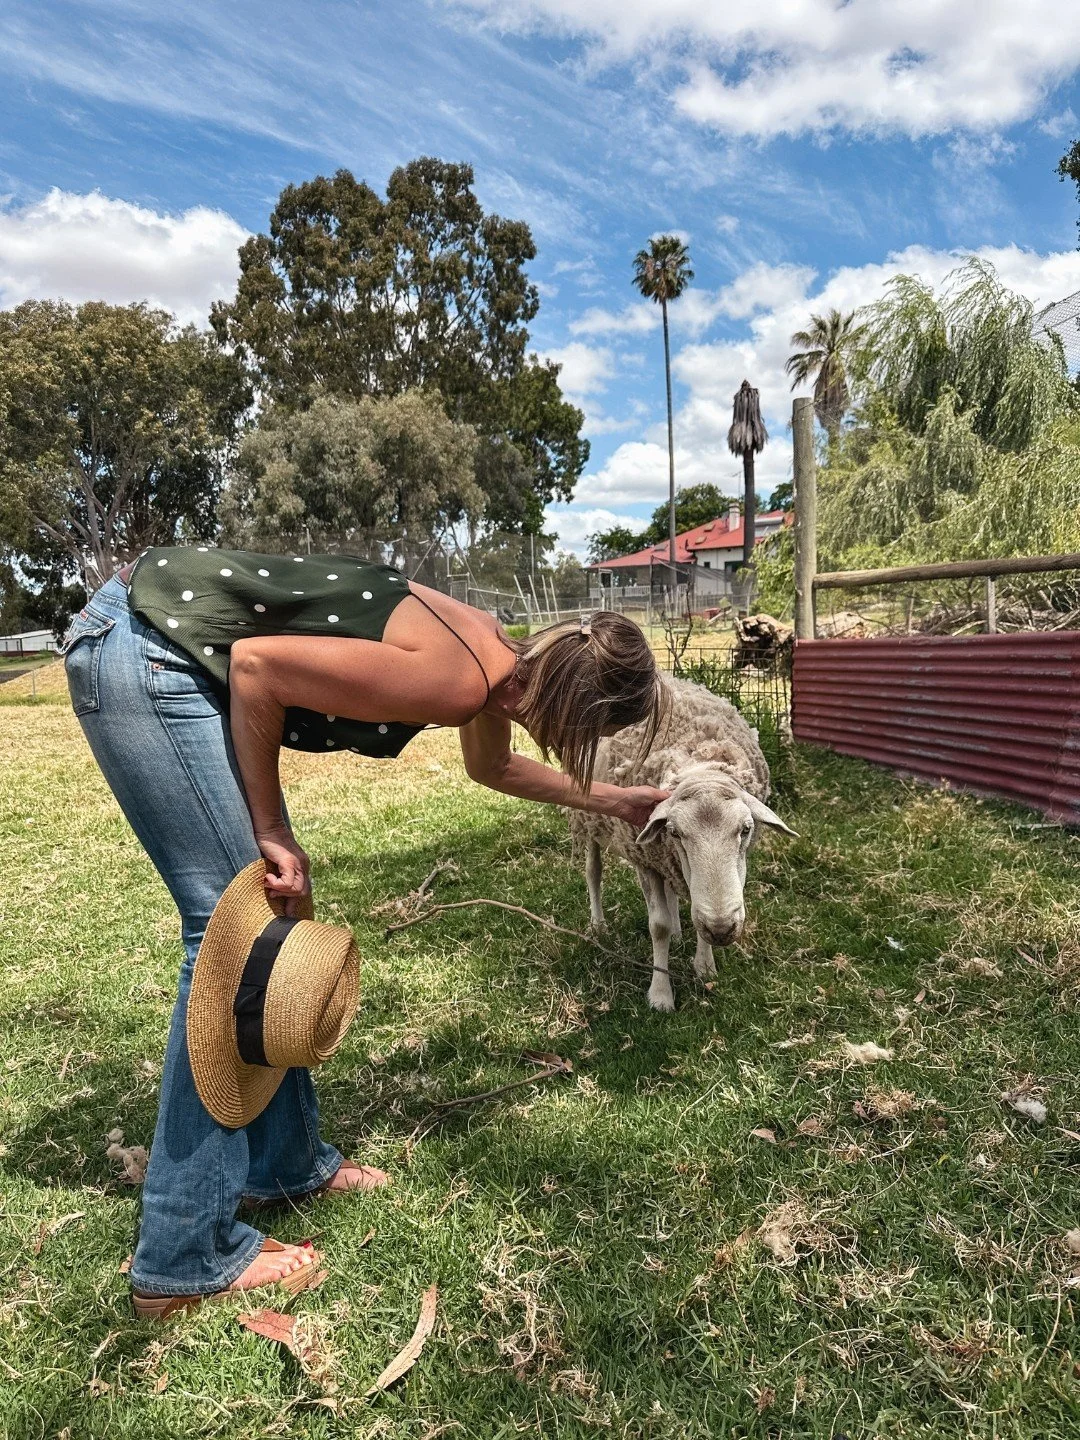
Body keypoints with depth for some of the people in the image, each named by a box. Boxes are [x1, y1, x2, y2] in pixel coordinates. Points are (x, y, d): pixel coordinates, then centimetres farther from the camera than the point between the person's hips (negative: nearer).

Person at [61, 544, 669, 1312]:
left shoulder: (501, 654, 5)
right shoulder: (456, 680, -23)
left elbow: (493, 765, 26)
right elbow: (255, 662, -22)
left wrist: (609, 799, 30)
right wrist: (273, 832, -13)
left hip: (169, 648, 9)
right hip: (143, 651, -9)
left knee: (275, 914, 10)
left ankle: (287, 1160, 25)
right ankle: (188, 1253, 3)